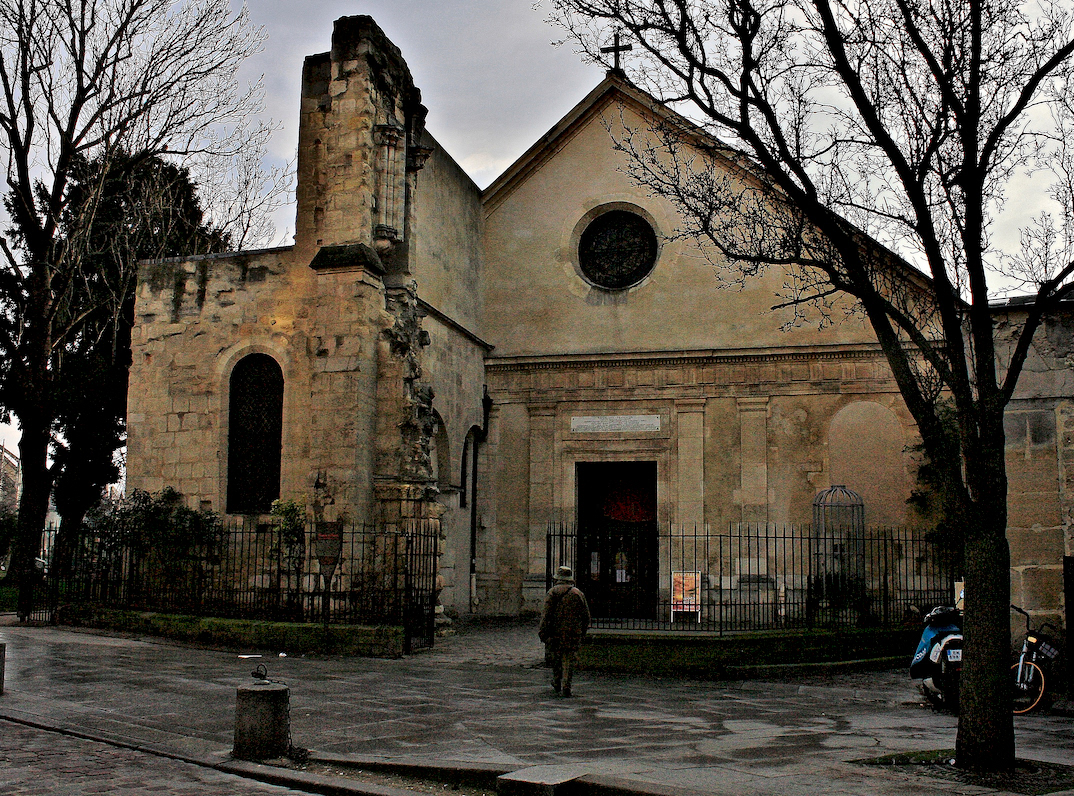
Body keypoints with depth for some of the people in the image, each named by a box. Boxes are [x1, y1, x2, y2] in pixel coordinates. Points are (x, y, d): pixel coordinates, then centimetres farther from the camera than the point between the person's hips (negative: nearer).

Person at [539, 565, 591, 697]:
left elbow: (546, 614, -8)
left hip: (556, 632, 0)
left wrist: (543, 632, -6)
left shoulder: (552, 592, 0)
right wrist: (582, 632, 19)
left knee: (556, 659, 15)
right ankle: (566, 686, -9)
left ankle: (557, 684, 26)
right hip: (573, 633, 0)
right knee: (569, 660, 1)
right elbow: (586, 615, 9)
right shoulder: (578, 593, 7)